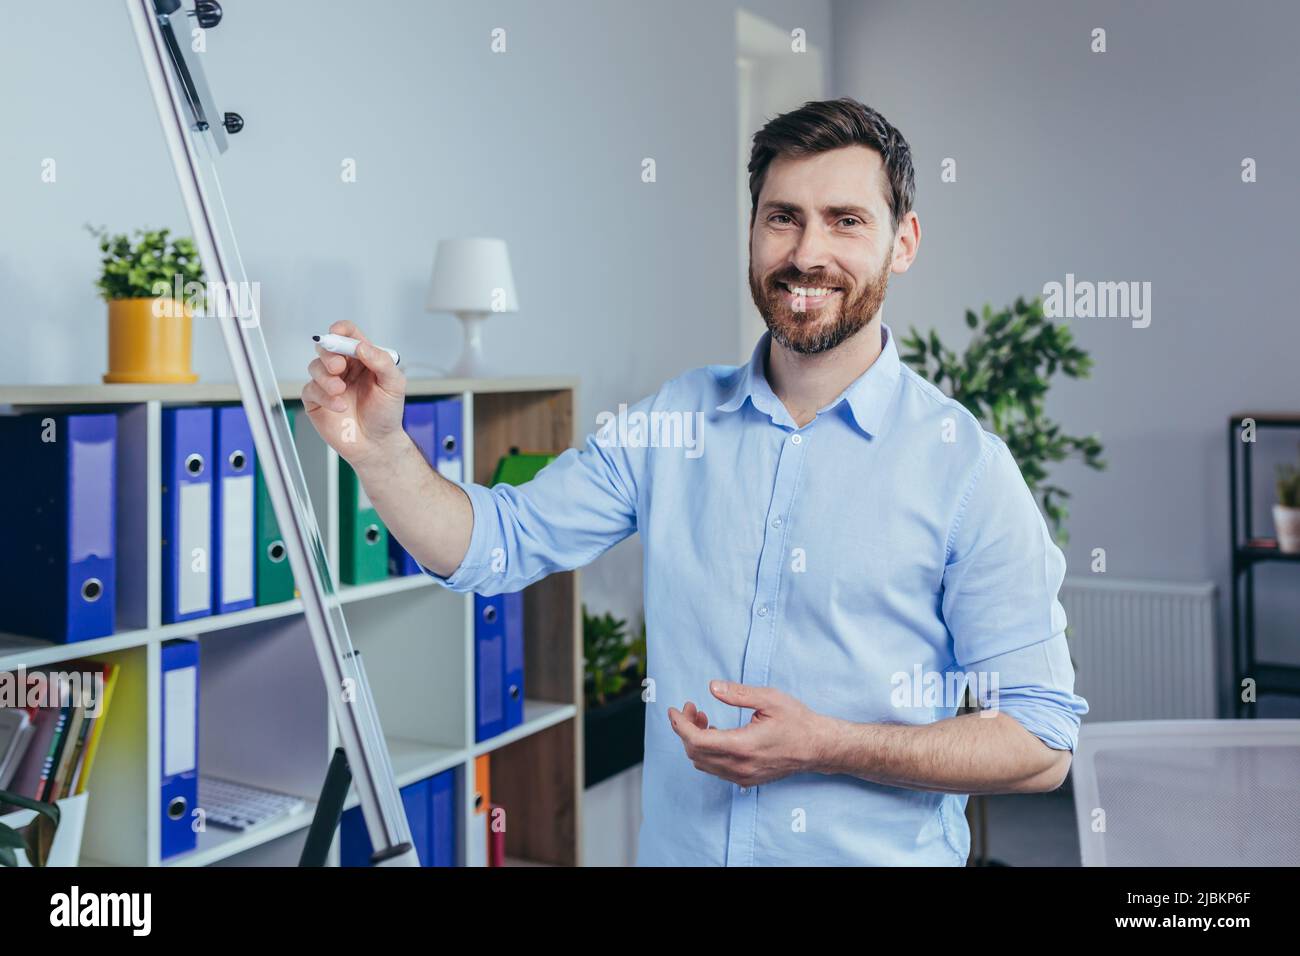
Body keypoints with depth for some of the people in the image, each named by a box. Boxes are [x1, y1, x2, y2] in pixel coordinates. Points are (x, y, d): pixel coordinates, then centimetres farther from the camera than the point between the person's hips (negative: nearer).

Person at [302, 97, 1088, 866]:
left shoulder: (967, 467, -12)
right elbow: (495, 545, 1)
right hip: (676, 847, 4)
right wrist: (380, 447, -16)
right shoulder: (671, 423, -1)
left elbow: (1043, 744, -12)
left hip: (878, 852, -3)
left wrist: (826, 747, -22)